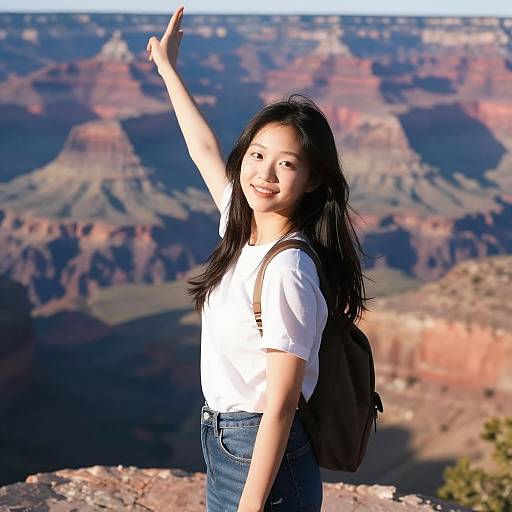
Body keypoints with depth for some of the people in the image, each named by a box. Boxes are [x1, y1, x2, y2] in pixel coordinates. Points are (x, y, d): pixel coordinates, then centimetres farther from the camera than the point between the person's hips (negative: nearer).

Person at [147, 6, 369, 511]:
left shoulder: (287, 272, -24)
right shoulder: (243, 230, 0)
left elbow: (280, 407, -23)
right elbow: (204, 150, 18)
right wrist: (167, 68, 28)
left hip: (262, 462, -8)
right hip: (224, 449, 8)